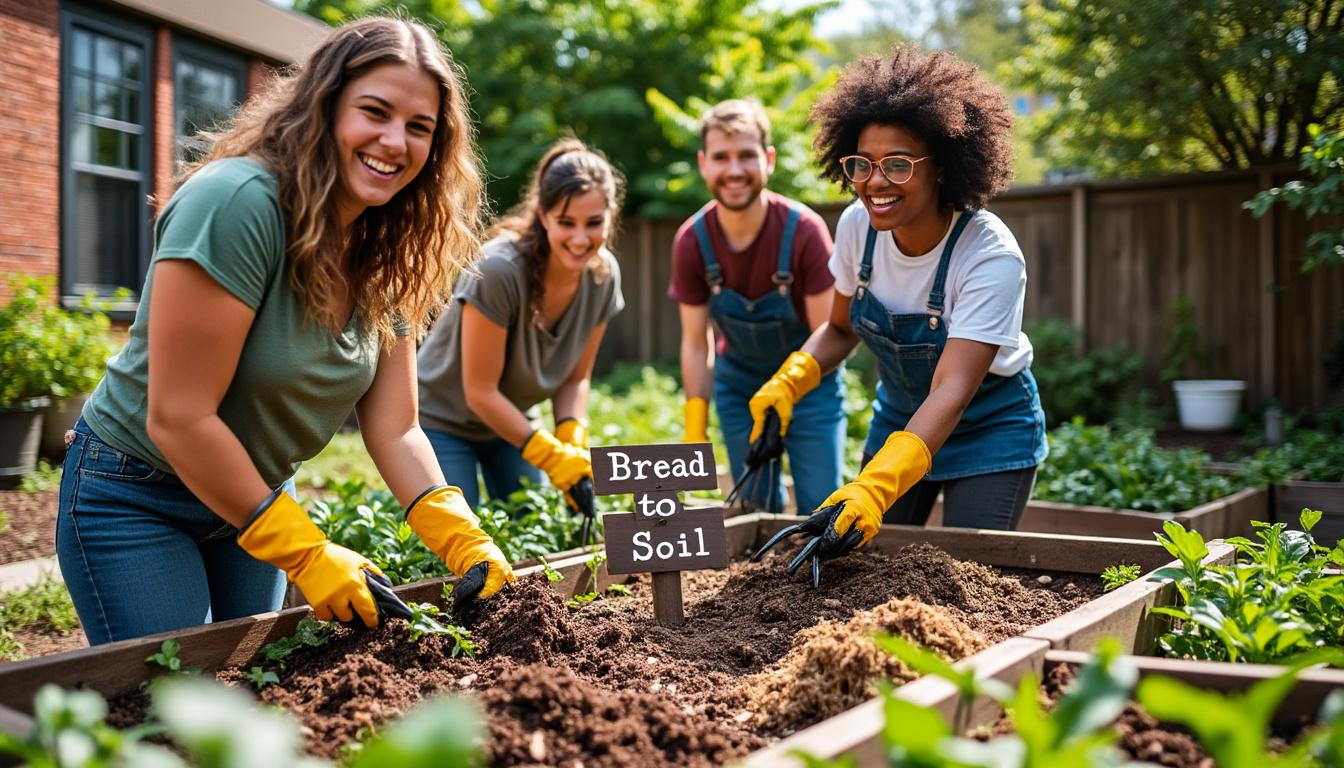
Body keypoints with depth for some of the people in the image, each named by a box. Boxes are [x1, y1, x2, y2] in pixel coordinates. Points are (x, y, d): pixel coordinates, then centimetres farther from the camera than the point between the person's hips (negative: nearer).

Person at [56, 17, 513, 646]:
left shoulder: (386, 257, -6)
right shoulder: (237, 201, -28)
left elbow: (394, 432, -7)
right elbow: (178, 417, -29)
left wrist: (468, 546, -21)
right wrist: (306, 554, -27)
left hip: (257, 496, 7)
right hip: (136, 497, -7)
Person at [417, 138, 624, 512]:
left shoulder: (603, 274, -14)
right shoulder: (499, 270, -32)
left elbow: (575, 378, -4)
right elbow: (480, 392, -26)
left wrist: (573, 443, -21)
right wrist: (555, 457, -28)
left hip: (511, 421, 6)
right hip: (441, 421, -5)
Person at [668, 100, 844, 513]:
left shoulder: (804, 230, -24)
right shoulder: (692, 241, -15)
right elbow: (695, 342, -7)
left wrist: (785, 395, -25)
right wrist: (694, 436, -9)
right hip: (738, 384, 2)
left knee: (820, 509, -2)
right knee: (757, 508, 8)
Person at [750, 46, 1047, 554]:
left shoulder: (991, 256, -30)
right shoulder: (858, 226, -15)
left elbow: (952, 391, -37)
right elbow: (840, 328, 1)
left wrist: (875, 487, -51)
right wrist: (789, 382, -19)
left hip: (989, 429, -4)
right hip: (900, 418, 5)